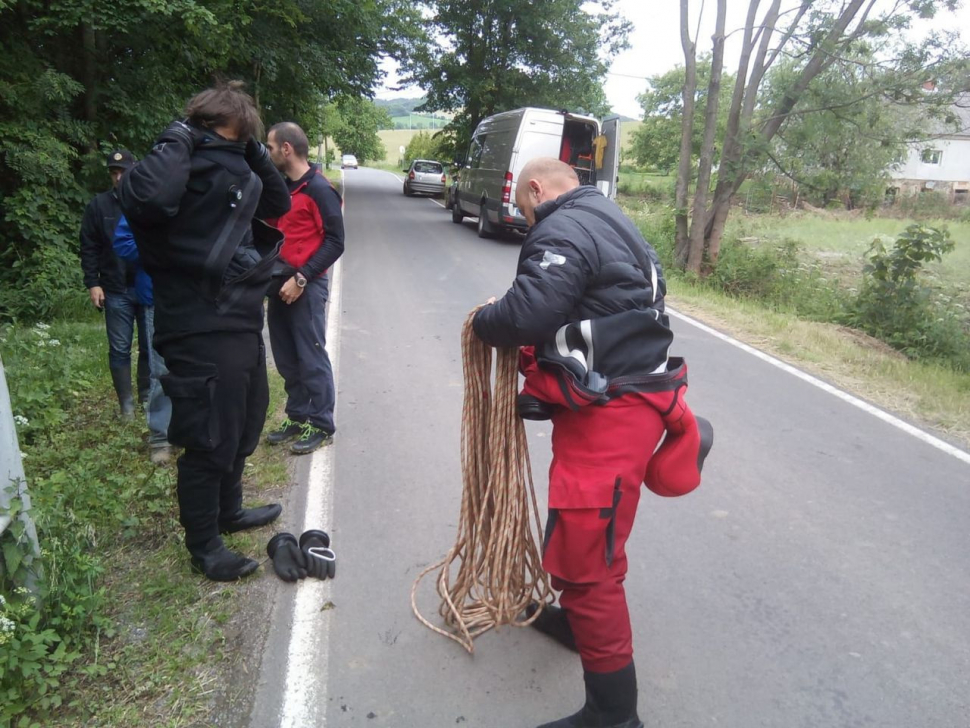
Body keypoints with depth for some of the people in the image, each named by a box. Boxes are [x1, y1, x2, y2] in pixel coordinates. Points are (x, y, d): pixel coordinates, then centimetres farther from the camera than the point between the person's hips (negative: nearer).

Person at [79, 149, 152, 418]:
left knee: (149, 346, 8)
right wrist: (92, 283, -3)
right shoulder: (98, 206, 3)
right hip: (116, 291, 1)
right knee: (119, 349, 4)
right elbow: (89, 248, 4)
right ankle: (126, 402, 13)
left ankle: (147, 395, 22)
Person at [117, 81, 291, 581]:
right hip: (203, 333, -9)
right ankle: (203, 545, 21)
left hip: (243, 324, 10)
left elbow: (278, 204, 21)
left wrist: (254, 153, 8)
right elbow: (142, 199, -34)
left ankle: (229, 510, 44)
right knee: (210, 439, 2)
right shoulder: (187, 166, -13)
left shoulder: (236, 168, 14)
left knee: (241, 428, 22)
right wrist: (178, 141, -21)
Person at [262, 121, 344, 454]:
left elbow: (335, 243, -13)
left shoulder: (319, 190, -10)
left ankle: (321, 425, 9)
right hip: (280, 283, 8)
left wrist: (301, 278, -18)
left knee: (312, 358, -2)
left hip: (306, 286, -8)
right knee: (286, 359, 13)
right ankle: (297, 417, 26)